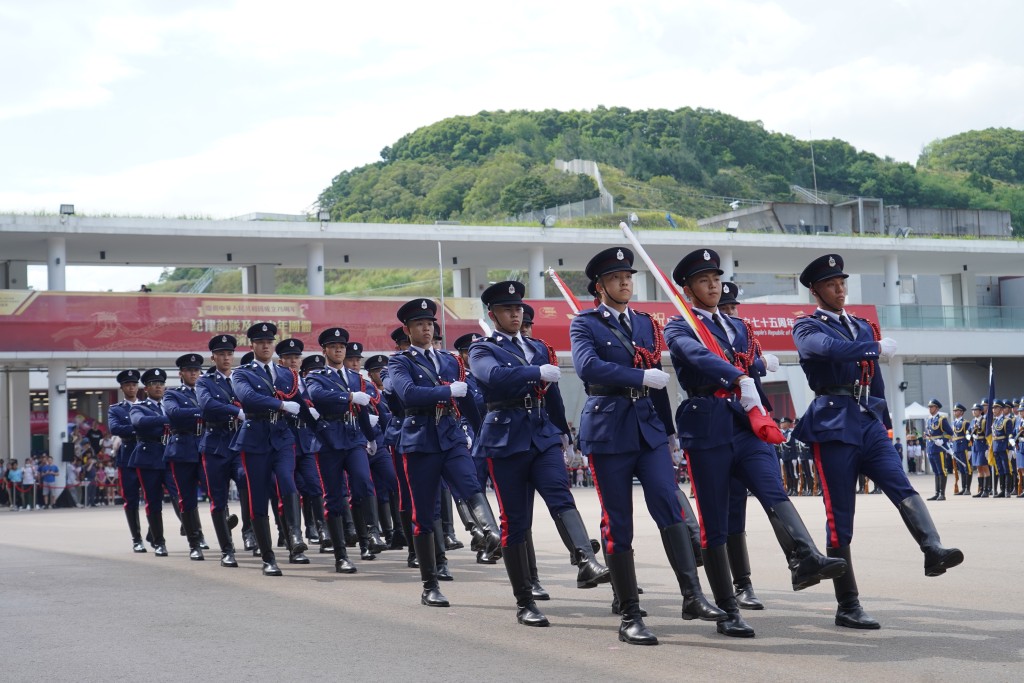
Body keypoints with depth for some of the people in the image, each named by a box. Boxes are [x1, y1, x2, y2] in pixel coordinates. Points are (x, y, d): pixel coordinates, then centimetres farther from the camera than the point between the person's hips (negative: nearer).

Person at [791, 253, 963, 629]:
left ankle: (933, 550, -41)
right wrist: (878, 347, -16)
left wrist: (883, 422, 23)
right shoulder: (807, 327, 2)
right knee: (840, 517, -4)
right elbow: (829, 348, -22)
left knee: (903, 488, -20)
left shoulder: (863, 327, 21)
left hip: (869, 422, 5)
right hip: (834, 425, -5)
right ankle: (847, 607, -1)